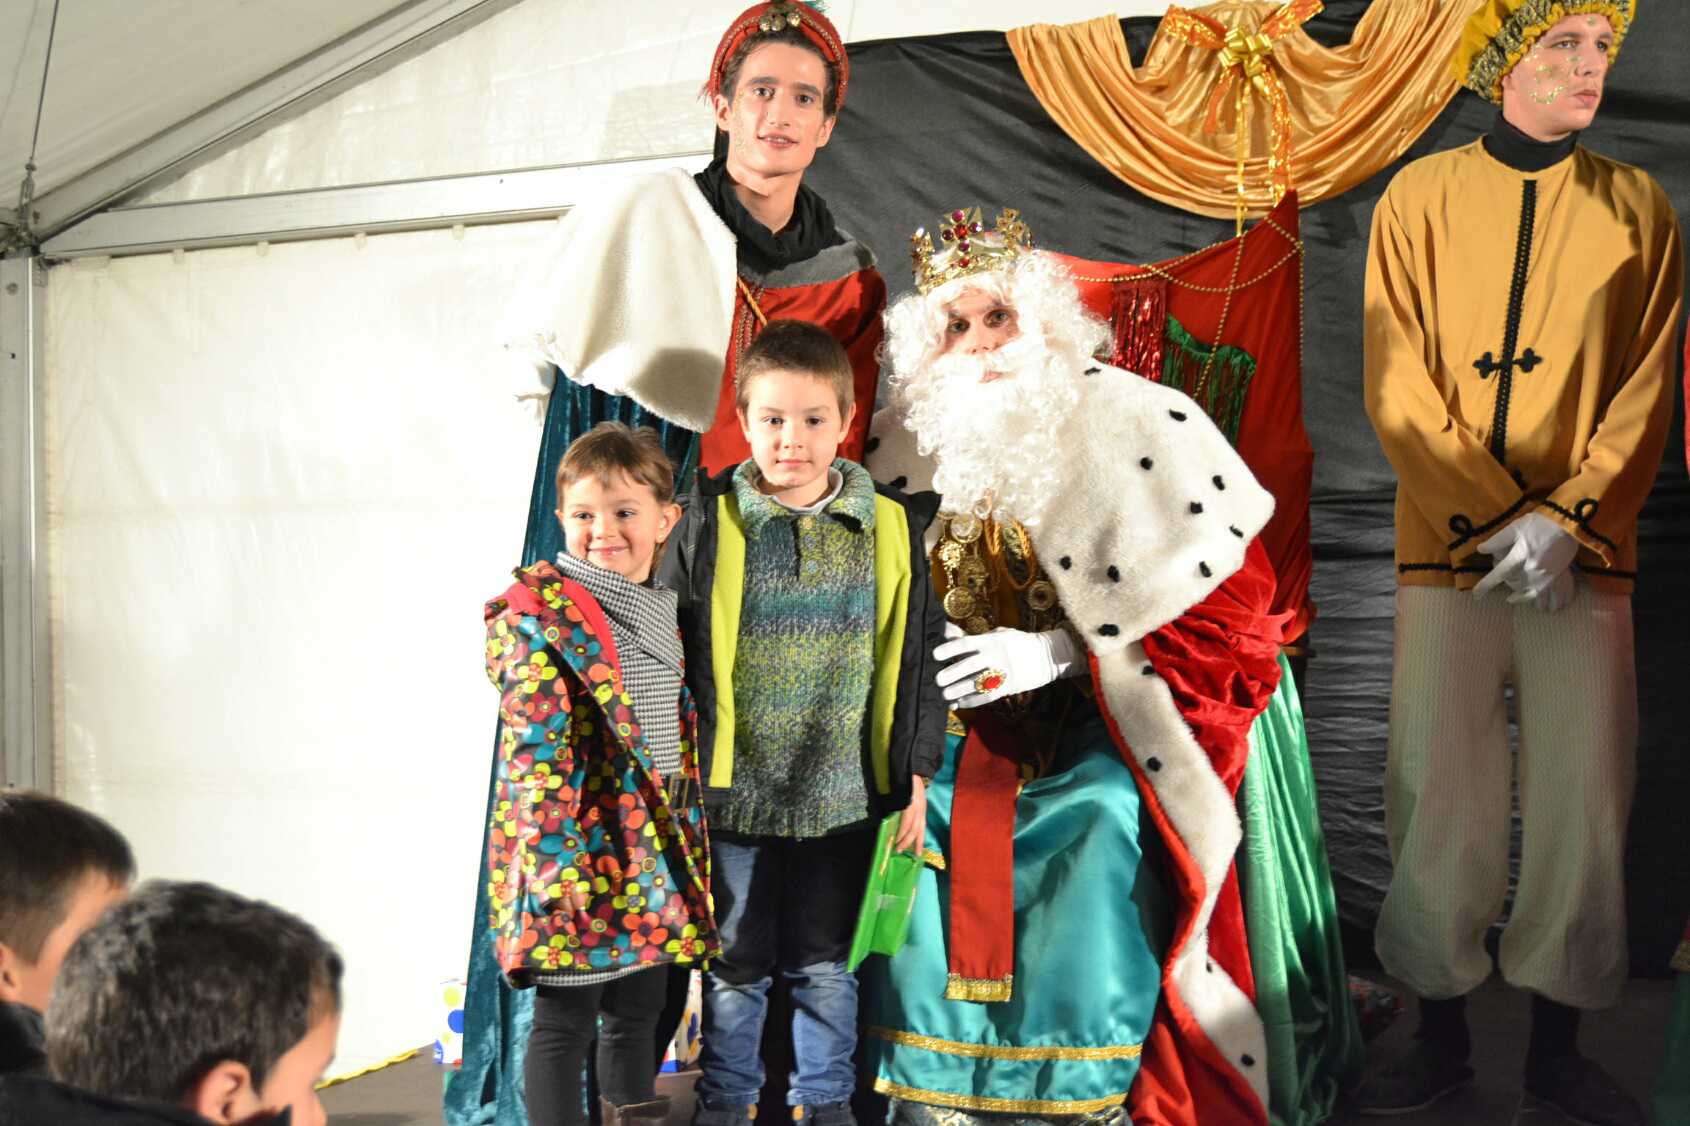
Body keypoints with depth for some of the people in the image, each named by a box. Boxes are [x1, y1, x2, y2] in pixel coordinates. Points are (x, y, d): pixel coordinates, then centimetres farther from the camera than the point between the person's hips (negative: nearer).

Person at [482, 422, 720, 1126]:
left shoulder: (663, 618, 11)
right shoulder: (536, 617, -12)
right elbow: (535, 753, -17)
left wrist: (689, 840, 18)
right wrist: (557, 862, -21)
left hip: (655, 851, 7)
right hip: (576, 852, -7)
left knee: (638, 1008, 17)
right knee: (565, 1019, 2)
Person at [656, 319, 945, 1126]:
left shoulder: (889, 528, -2)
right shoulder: (708, 524, -7)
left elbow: (915, 661, 5)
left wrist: (913, 775, 6)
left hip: (843, 796, 1)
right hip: (734, 794, -1)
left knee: (826, 964, 16)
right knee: (735, 967, 13)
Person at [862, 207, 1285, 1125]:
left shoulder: (1136, 425, -6)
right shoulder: (906, 445, 5)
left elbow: (1229, 595, -9)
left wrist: (1063, 652, -17)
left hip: (1103, 715, -3)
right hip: (964, 713, 3)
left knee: (1098, 818, -24)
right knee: (908, 814, -16)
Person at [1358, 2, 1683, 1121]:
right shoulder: (1422, 196, 5)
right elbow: (1397, 390, -1)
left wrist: (1562, 522, -10)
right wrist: (1495, 523, -10)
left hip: (1585, 557, 1)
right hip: (1446, 553, -1)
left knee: (1585, 802, 1)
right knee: (1436, 800, 1)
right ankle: (1443, 1034, 17)